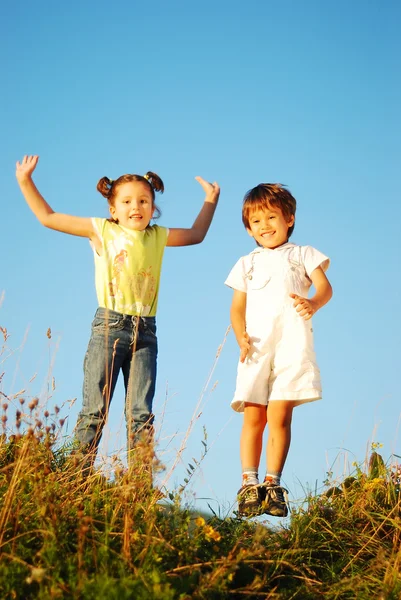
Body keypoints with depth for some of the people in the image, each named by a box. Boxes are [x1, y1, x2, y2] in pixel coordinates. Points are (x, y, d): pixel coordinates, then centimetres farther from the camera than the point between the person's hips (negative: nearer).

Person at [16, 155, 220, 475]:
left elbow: (196, 234, 32)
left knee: (141, 414, 0)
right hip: (109, 326, -3)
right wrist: (25, 180, 6)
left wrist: (211, 198, 30)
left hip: (145, 332, 3)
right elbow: (47, 217, 9)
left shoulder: (158, 237, 14)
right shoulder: (101, 230, 4)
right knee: (95, 409, -6)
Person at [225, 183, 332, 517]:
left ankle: (272, 484, -5)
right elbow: (237, 308, 18)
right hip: (257, 348, 2)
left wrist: (314, 304, -23)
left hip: (292, 344, -2)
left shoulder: (302, 254, 16)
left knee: (279, 416, -10)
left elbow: (325, 286, 2)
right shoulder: (247, 264, 23)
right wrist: (241, 336, -3)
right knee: (253, 417, -6)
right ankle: (249, 484, -5)